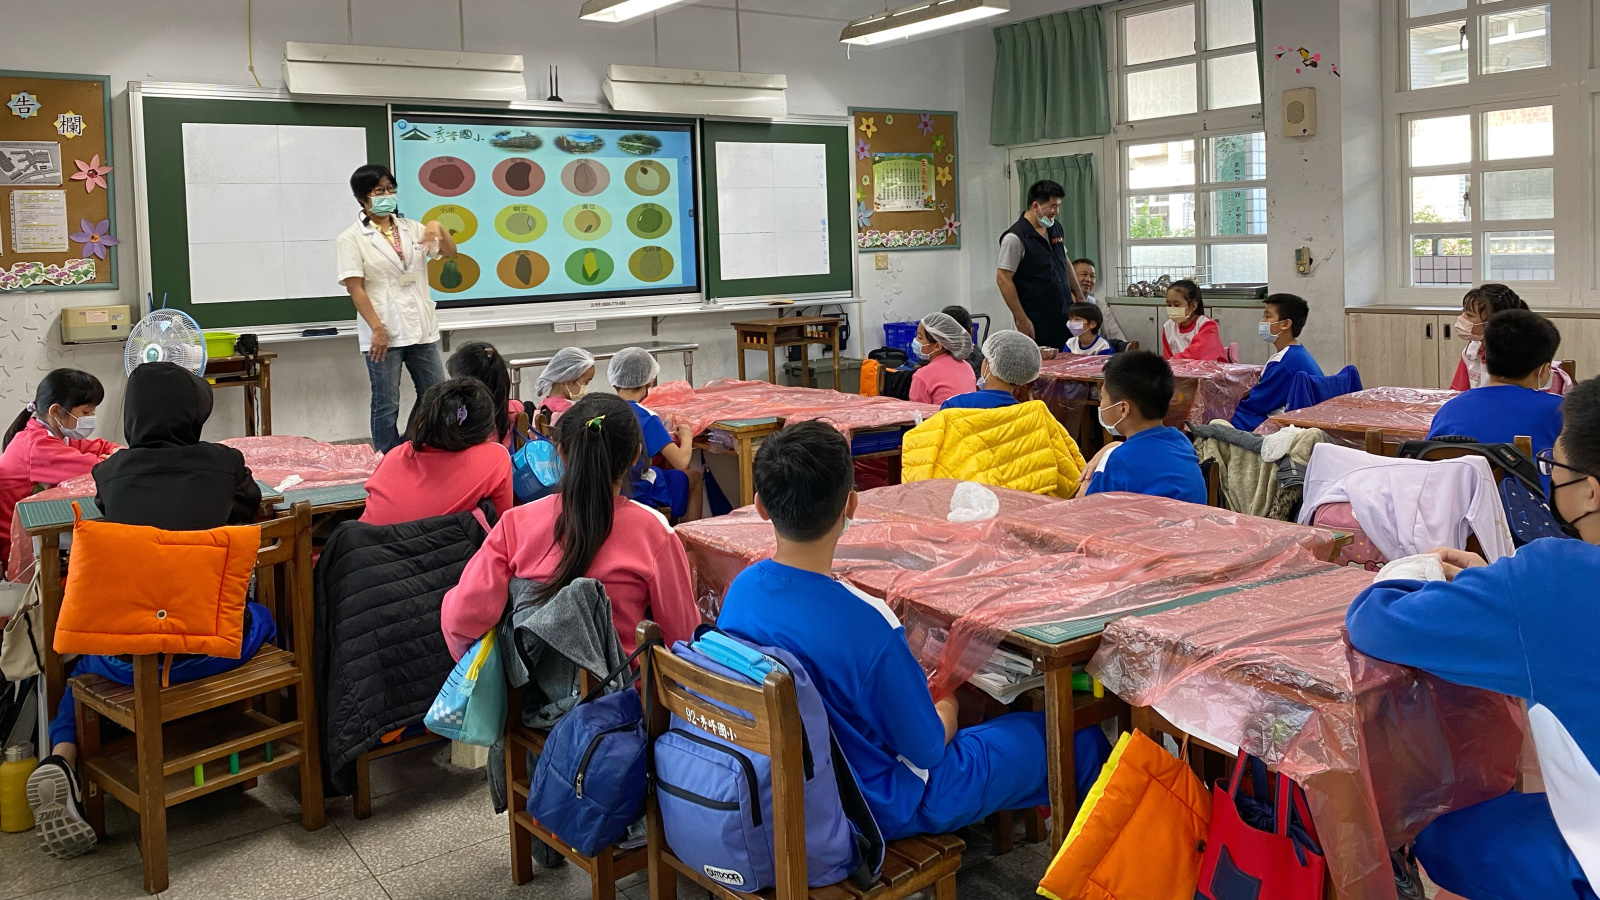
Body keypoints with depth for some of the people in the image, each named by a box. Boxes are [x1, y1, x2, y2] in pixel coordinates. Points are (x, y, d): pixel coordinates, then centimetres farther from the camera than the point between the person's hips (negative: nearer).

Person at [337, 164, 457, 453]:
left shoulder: (411, 228, 11)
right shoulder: (352, 238, -3)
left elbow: (450, 252, 9)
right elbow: (354, 288, -9)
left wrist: (439, 228, -11)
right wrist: (377, 328, -16)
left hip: (421, 329, 5)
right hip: (384, 334, -5)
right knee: (386, 406, 2)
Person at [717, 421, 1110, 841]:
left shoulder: (740, 589, -11)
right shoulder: (866, 624, -33)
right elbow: (927, 749, -19)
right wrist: (946, 709, 4)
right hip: (879, 808, -7)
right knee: (1078, 738, 9)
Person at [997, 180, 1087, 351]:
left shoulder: (1055, 228, 10)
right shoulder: (1015, 238, -14)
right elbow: (1003, 280, -15)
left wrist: (1079, 295, 21)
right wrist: (1021, 320, -17)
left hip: (1065, 316, 7)